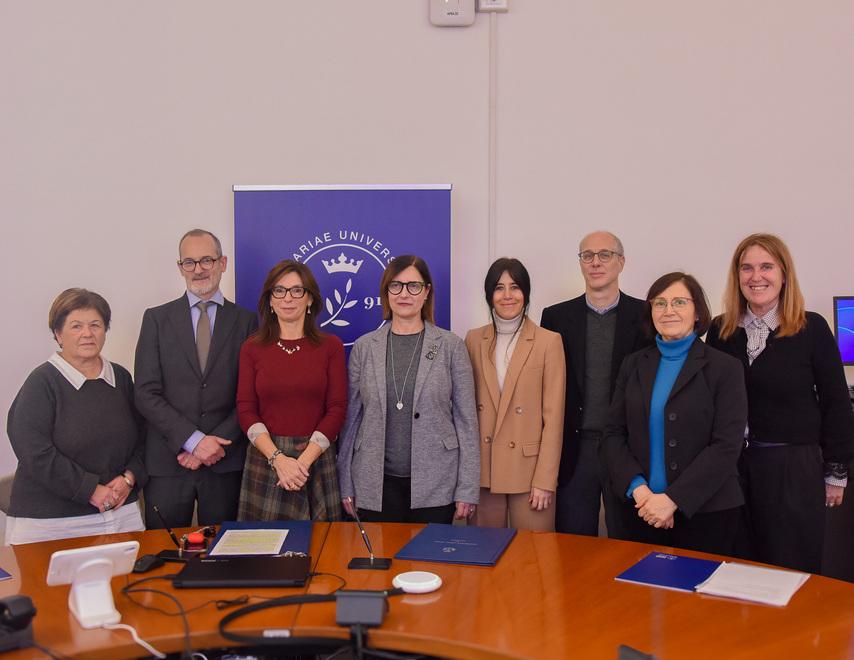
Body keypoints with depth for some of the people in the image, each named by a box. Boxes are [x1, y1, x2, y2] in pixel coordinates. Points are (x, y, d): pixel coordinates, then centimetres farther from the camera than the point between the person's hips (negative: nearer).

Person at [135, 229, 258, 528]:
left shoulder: (246, 321, 5)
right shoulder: (156, 318, 5)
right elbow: (146, 393, -2)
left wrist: (218, 443, -10)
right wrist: (193, 440, -11)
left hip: (226, 462, 0)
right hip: (168, 461, 0)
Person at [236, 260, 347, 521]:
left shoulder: (330, 346, 1)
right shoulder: (252, 348, 4)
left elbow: (337, 408, -3)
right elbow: (246, 410, 0)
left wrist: (304, 460, -12)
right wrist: (278, 458, -13)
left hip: (317, 458, 0)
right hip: (265, 458, 1)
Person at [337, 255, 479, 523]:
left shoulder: (451, 346, 0)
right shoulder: (364, 347, 5)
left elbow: (466, 419, 0)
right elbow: (351, 417, 7)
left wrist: (467, 489, -4)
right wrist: (346, 485, 5)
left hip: (435, 484, -1)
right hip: (376, 485, 1)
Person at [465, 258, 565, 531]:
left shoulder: (549, 342, -4)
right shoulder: (474, 340, 6)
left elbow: (553, 417, -6)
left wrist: (545, 480, -10)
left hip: (529, 471, -3)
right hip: (483, 471, 3)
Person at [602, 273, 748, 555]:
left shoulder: (725, 368, -4)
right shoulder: (633, 365, 8)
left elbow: (727, 445, -11)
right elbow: (613, 434, 5)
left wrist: (673, 499, -16)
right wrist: (638, 488, -11)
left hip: (705, 511, -3)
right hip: (641, 510, 3)